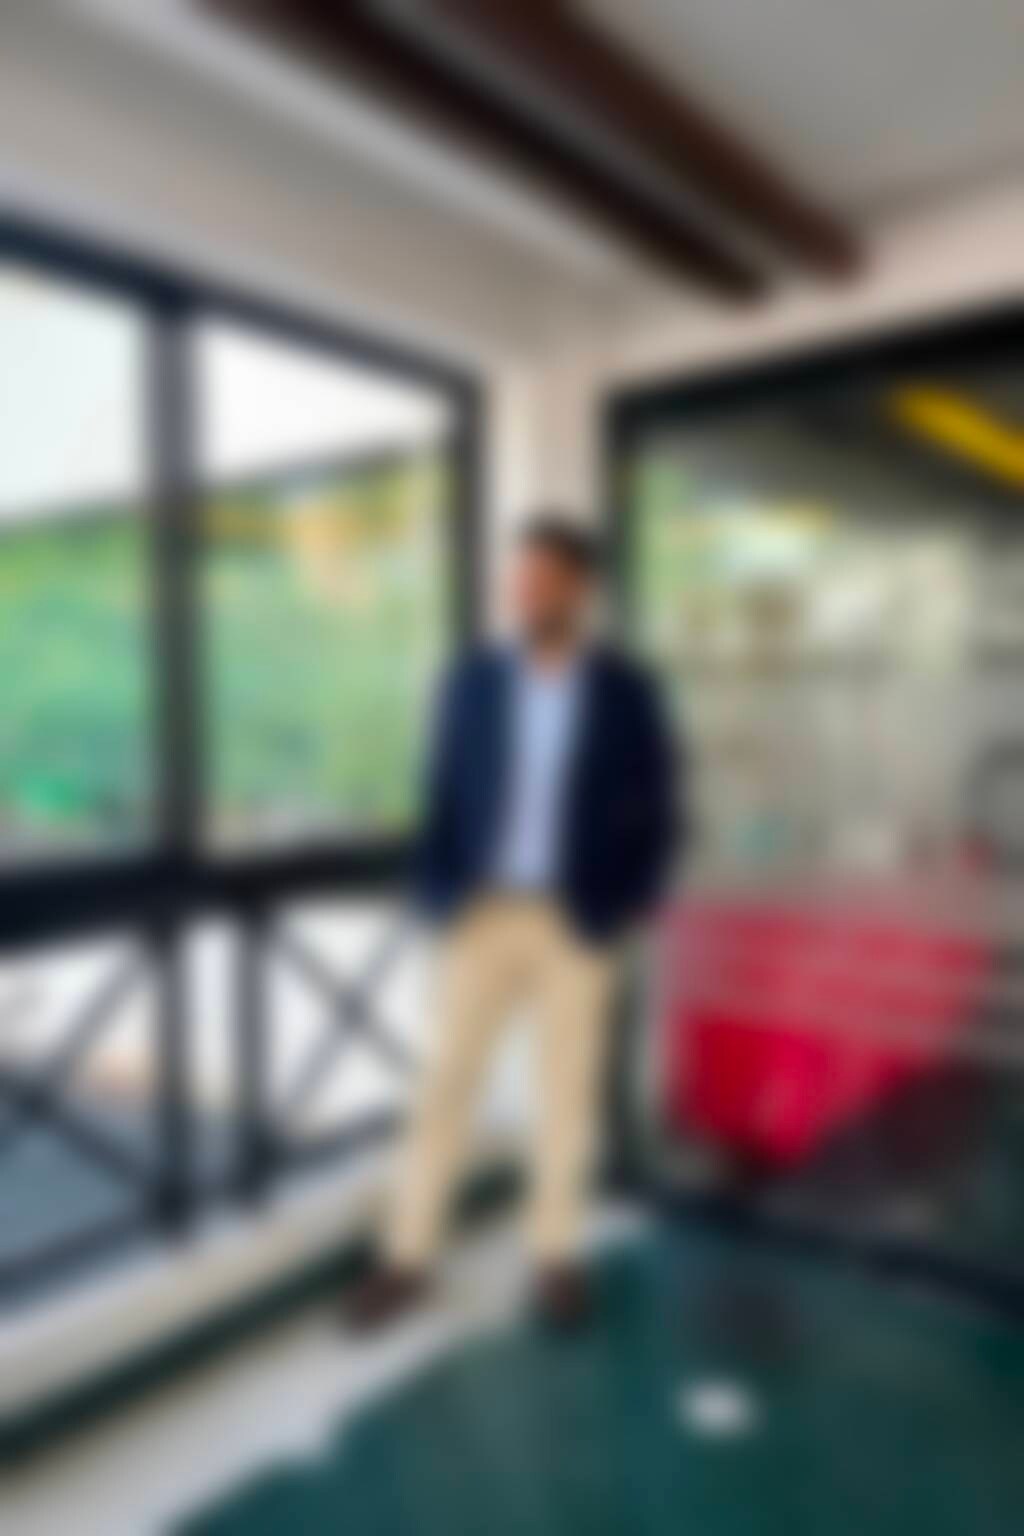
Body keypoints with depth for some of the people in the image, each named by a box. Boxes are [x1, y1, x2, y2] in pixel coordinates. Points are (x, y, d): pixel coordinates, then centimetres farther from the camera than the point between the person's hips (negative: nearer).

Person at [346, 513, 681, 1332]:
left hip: (578, 925, -1)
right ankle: (409, 1258, 20)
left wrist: (619, 912, -8)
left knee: (568, 1094, 10)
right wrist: (440, 895, -5)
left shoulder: (627, 690, -3)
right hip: (484, 916, 2)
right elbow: (444, 793, 6)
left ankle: (557, 1255, 28)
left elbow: (656, 813, 0)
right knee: (446, 1087, 6)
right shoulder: (471, 679, 2)